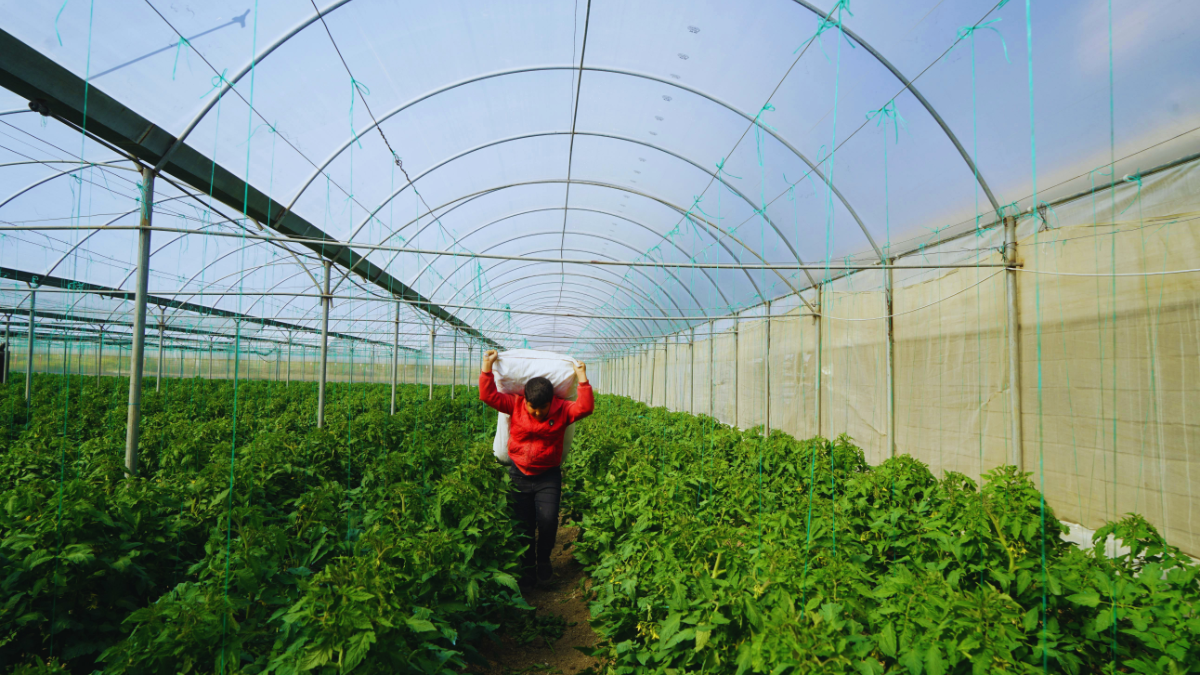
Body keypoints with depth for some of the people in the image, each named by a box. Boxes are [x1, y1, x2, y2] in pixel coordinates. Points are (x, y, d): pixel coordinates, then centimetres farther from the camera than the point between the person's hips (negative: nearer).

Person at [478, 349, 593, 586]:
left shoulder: (561, 409, -8)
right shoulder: (515, 405, -6)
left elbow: (585, 408, -20)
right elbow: (489, 396, -9)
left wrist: (582, 379, -23)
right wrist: (487, 367, -14)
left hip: (548, 476, -1)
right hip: (519, 474, 2)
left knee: (548, 520, -13)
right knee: (522, 524, 6)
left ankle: (544, 561, 16)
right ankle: (527, 566, 28)